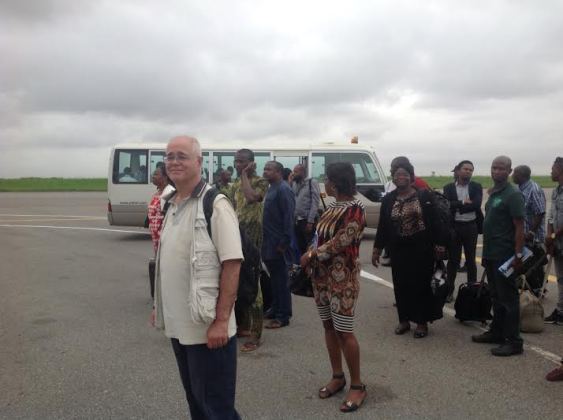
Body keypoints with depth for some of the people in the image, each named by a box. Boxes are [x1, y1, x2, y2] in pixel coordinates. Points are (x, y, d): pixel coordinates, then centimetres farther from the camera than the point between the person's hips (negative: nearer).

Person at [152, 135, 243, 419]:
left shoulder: (215, 204, -15)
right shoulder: (171, 204, 9)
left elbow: (232, 264, -19)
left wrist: (221, 320, -22)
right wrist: (160, 306, 17)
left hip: (208, 327, -7)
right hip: (177, 325, 7)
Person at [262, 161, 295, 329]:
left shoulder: (283, 190, -15)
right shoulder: (271, 189, 15)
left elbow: (288, 217, -20)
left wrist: (284, 242, -22)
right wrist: (264, 239, 16)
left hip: (278, 244, -9)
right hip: (269, 243, 9)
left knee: (281, 280, -2)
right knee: (274, 279, 16)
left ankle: (282, 316, 4)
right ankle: (275, 310, 27)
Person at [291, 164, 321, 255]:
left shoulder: (312, 183, -5)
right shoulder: (294, 184, 13)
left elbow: (315, 203, -12)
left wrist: (310, 221, -15)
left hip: (307, 221, -6)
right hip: (297, 220, 6)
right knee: (300, 247, 12)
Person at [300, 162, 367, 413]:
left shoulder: (355, 209, -15)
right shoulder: (331, 207, 11)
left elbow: (339, 243, -20)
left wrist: (311, 254, -10)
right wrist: (310, 256, -2)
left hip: (343, 278, -8)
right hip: (322, 275, 8)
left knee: (344, 331, -4)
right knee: (328, 327, 13)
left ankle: (357, 385, 10)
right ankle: (337, 377, 27)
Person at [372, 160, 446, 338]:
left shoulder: (424, 196, -3)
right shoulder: (388, 200, 5)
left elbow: (435, 222, -3)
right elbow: (382, 226, 8)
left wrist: (440, 245, -7)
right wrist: (377, 249, 7)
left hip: (421, 249, -3)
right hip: (398, 250, 3)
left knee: (421, 284, 3)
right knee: (401, 285, 7)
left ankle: (422, 322, 16)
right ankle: (404, 320, 22)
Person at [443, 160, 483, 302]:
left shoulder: (476, 187, 2)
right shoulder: (448, 188, 2)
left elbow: (477, 205, -14)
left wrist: (457, 207, -14)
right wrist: (464, 203, -17)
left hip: (471, 227, 0)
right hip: (454, 227, 0)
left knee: (470, 260, 10)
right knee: (453, 259, 6)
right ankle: (450, 290, 15)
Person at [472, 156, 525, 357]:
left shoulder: (513, 194, -13)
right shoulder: (493, 193, 12)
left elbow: (519, 227, -16)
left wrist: (518, 255, -20)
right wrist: (486, 252, 16)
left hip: (504, 256, -8)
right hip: (491, 254, 8)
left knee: (508, 298, -2)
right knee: (496, 296, 17)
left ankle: (514, 342, 5)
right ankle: (496, 332, 28)